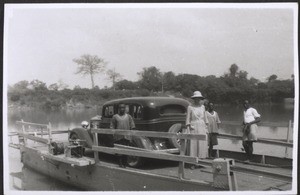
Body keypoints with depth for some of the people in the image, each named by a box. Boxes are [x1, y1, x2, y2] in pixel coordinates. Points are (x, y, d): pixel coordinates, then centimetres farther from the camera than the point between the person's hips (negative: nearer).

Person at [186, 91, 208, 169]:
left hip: (202, 128, 4)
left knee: (202, 145, 1)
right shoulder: (190, 107, -2)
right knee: (193, 144, -4)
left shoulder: (202, 107, 10)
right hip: (193, 128, -4)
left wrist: (205, 128, 13)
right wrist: (188, 130, -9)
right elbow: (188, 119, -3)